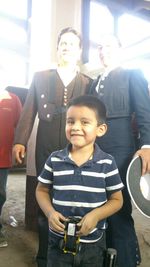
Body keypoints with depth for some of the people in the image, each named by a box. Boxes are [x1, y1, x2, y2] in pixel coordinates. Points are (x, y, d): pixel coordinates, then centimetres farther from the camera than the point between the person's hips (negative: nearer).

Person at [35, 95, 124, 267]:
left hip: (93, 243, 0)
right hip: (58, 239, 1)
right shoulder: (55, 159, -7)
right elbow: (42, 190, 5)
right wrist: (50, 212, -12)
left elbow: (116, 200, -2)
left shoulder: (107, 163, -11)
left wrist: (96, 215, -18)